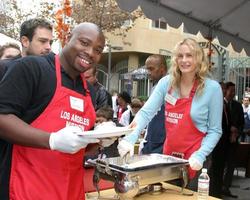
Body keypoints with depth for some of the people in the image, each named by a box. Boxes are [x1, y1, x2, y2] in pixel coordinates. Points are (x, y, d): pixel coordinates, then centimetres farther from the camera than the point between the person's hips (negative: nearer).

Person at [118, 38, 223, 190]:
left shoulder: (212, 88, -11)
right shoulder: (167, 82, -3)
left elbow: (215, 130, -7)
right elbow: (146, 113, -9)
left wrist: (200, 155, -22)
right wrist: (130, 139, -24)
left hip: (194, 162, -3)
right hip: (168, 155, 3)